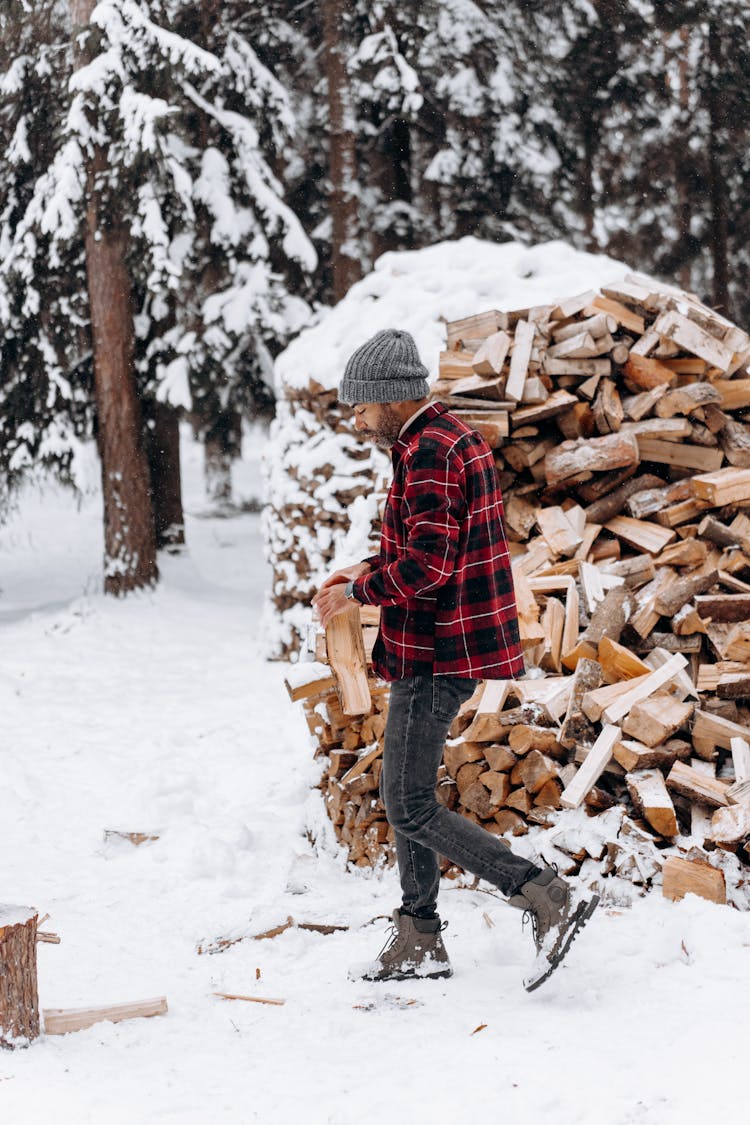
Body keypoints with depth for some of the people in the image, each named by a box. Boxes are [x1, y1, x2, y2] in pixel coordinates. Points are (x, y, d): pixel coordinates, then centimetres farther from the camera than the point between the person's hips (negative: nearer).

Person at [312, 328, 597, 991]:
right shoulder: (453, 439, 16)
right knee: (403, 793, 17)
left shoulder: (429, 453, -18)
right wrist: (370, 569, 11)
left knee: (410, 806, -9)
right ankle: (419, 941, 24)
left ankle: (547, 898, -13)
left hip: (438, 653, -11)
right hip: (446, 646, 11)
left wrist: (355, 594, -11)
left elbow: (426, 564, -25)